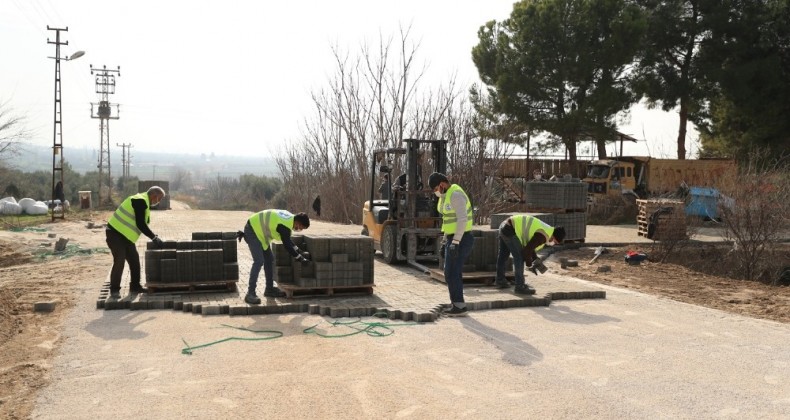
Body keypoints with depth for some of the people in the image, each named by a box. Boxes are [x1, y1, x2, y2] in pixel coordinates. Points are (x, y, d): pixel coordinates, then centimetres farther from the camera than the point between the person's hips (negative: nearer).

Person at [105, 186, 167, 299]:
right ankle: (114, 290, -2)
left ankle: (135, 287, 19)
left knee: (134, 259, 10)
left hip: (125, 235, 10)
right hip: (115, 233, -10)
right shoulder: (140, 201, -18)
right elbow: (140, 224, -23)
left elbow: (143, 224, 18)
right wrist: (154, 237, -18)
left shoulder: (143, 202, 14)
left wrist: (153, 237, 9)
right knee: (119, 261, -12)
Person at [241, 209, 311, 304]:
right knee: (259, 261, -19)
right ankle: (250, 294, -18)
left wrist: (300, 252, 14)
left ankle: (269, 289, 20)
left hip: (258, 230, 11)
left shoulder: (290, 218, 4)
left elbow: (288, 241, 15)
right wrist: (300, 258, -10)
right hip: (252, 231, -11)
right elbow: (287, 245, -20)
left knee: (269, 259, 12)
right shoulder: (285, 225, -26)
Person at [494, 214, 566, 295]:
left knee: (503, 255, 22)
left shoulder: (544, 229, 16)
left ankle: (500, 281, 37)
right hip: (509, 230, -11)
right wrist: (530, 265, 0)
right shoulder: (543, 236, -15)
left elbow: (529, 245, 23)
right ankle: (520, 286, -3)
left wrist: (535, 259, 14)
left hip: (505, 225, 11)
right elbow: (526, 250, -14)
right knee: (519, 257, -7)